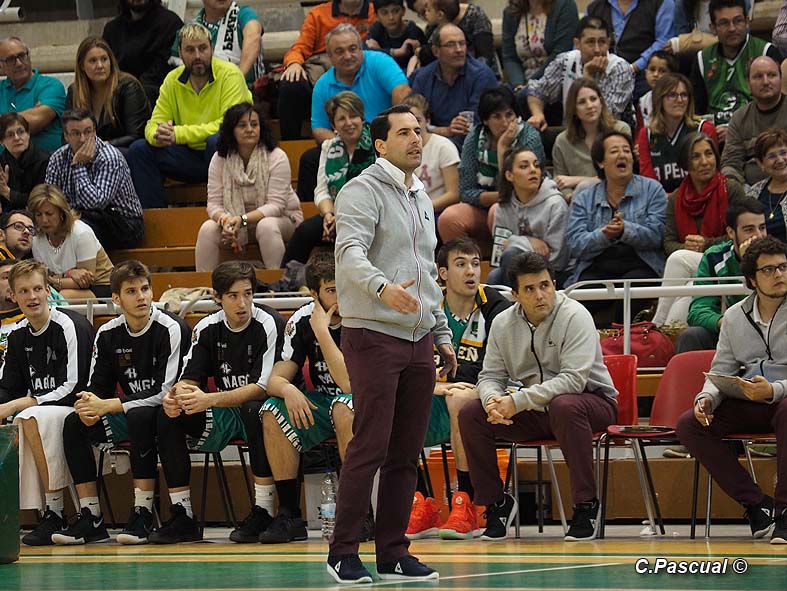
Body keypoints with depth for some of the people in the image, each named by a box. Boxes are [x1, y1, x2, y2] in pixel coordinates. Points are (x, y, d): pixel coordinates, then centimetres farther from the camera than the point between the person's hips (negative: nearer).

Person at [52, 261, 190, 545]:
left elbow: (166, 392, -21)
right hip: (128, 417, 6)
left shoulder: (171, 329, -15)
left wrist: (107, 406, -23)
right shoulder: (107, 335, 3)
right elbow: (98, 388, 6)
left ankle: (143, 516, -33)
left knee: (139, 416, -37)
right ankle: (90, 519, -15)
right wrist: (91, 407, -21)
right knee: (74, 423, -14)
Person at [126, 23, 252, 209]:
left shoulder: (230, 74, -13)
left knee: (216, 141, -38)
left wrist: (179, 134, -28)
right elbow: (153, 124, 4)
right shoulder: (173, 80, 4)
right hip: (191, 155, 5)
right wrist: (157, 136, -24)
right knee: (139, 150, -8)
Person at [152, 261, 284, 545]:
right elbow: (190, 379, 0)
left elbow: (264, 388, -22)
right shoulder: (207, 328, 2)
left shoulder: (270, 324, -15)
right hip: (224, 417, 5)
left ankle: (263, 512, -31)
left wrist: (210, 400, -32)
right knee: (168, 415, -16)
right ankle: (182, 516, -15)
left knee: (255, 410, -39)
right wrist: (177, 395, -26)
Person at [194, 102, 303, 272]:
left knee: (266, 226, -37)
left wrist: (243, 219, -33)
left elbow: (276, 205, -19)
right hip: (236, 221, 3)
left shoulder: (276, 157, -14)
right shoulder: (219, 159, -4)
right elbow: (214, 203, -7)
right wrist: (224, 220, -31)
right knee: (208, 229, -24)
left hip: (280, 218, -3)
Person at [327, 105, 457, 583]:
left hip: (418, 341, 8)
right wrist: (382, 287, -41)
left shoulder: (421, 198, 19)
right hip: (374, 335, -8)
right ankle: (343, 553, -3)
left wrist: (442, 333, 22)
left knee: (407, 454, 6)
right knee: (370, 448, -10)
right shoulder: (363, 192, -7)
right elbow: (350, 253, -23)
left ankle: (393, 552, 11)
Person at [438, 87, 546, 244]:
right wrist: (498, 196, -20)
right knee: (448, 219, -24)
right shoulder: (475, 138, -1)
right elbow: (466, 192, -4)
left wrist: (503, 148, -19)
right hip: (484, 208, 3)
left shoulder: (529, 137, -11)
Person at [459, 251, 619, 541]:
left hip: (591, 401, -5)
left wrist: (519, 401, -32)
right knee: (470, 414, -12)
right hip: (535, 412, 5)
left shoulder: (575, 316, -18)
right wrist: (493, 400, -22)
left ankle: (585, 504, -26)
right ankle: (496, 503, 4)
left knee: (564, 406, -40)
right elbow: (490, 375, 4)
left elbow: (574, 379, -28)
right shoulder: (503, 324, -1)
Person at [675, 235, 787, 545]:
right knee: (688, 424, -15)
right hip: (747, 407, 6)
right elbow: (720, 371, 15)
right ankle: (757, 504, -16)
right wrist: (707, 398, -7)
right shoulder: (735, 317, 13)